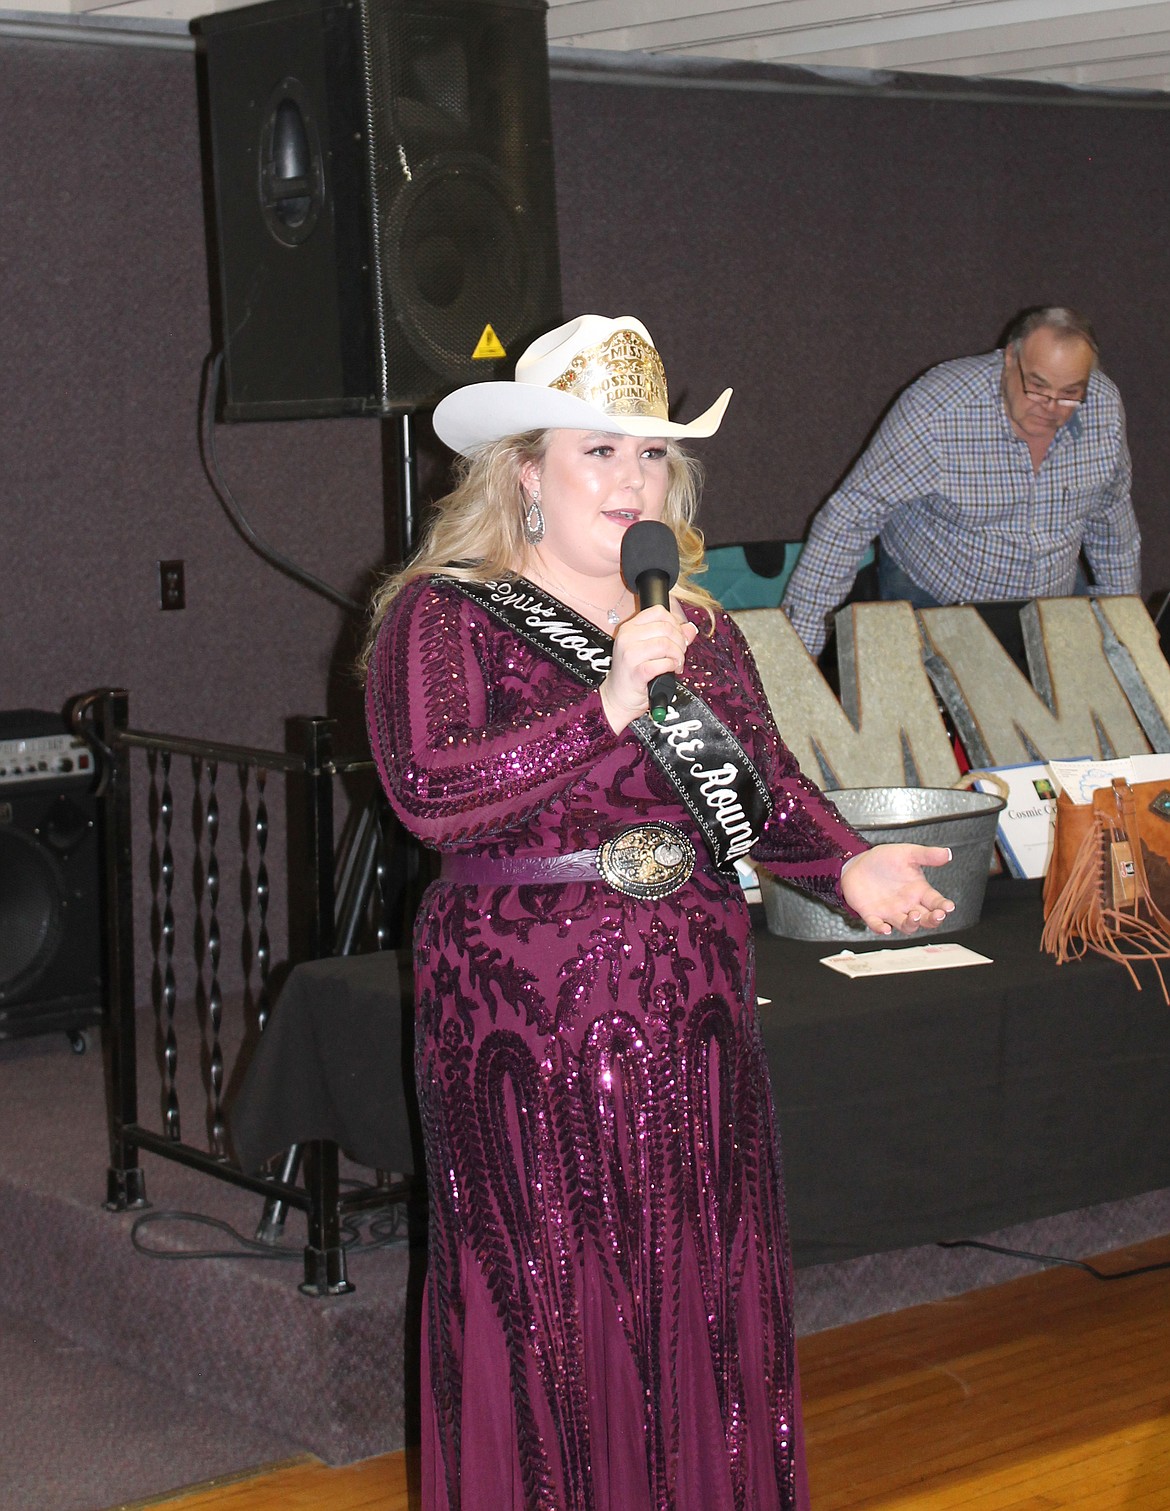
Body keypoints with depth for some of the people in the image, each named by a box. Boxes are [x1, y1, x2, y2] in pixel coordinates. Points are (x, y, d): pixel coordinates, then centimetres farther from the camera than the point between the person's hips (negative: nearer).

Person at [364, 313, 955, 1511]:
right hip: (529, 1016, -5)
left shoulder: (700, 628, 14)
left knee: (706, 1293, 9)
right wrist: (611, 704, -25)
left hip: (693, 1010, 6)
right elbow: (428, 792, -19)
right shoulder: (444, 616, -5)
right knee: (545, 1298, 0)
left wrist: (846, 864, -3)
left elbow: (768, 786, 18)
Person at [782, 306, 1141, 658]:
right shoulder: (937, 412, -28)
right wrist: (801, 638, -24)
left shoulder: (1104, 406, -12)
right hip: (935, 598, -4)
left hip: (1054, 599, 4)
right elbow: (850, 519, -23)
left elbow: (1111, 512, 8)